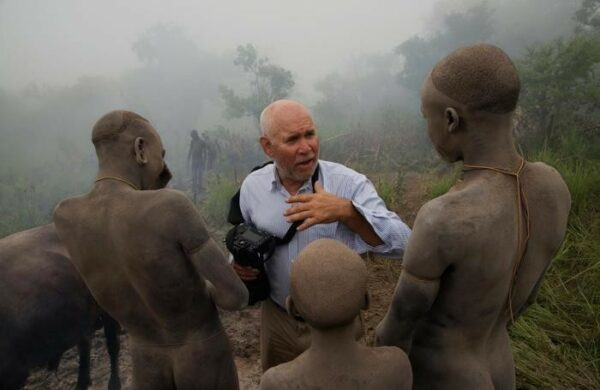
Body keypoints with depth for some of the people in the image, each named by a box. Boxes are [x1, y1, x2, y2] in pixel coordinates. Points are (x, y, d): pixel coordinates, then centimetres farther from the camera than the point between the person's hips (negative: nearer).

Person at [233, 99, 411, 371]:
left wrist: (346, 211, -44)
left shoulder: (349, 184, -20)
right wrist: (239, 263, -12)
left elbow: (401, 242, -29)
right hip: (276, 318, 3)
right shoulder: (252, 186, -8)